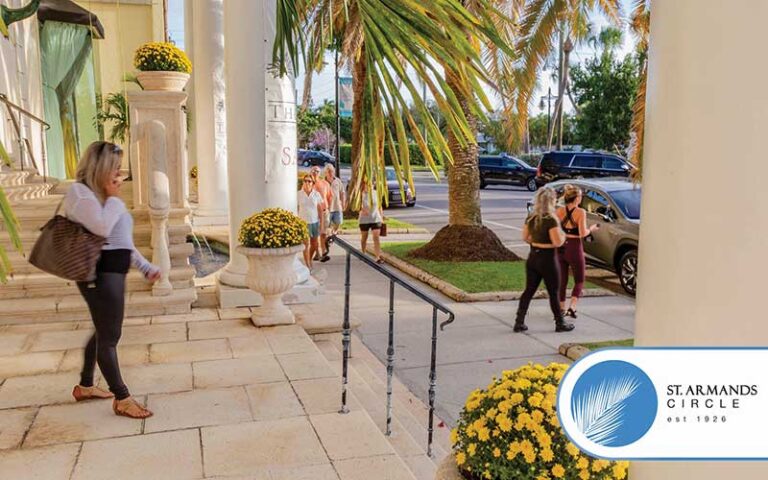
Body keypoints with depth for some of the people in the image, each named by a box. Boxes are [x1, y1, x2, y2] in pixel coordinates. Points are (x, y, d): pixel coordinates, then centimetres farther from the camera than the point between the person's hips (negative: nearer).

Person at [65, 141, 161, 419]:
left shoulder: (102, 195, 19)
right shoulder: (80, 192, -11)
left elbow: (122, 240, 22)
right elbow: (102, 227, -27)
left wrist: (145, 267, 18)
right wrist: (113, 197, -12)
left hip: (113, 271, 10)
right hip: (100, 273, -10)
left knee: (104, 332, 20)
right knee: (109, 335, -2)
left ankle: (85, 386, 36)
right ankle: (122, 399, 7)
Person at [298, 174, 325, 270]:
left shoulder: (316, 194, 0)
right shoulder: (299, 194, -4)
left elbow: (320, 209, 4)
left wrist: (322, 222, 1)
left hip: (315, 222, 3)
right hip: (303, 222, -3)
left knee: (314, 245, 12)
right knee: (306, 244, -9)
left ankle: (310, 259, 37)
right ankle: (308, 266, -3)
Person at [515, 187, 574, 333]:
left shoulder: (530, 217, 3)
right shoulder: (550, 220, -19)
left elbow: (525, 237, 11)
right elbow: (557, 242, -20)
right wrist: (563, 235, -1)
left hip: (533, 257, 6)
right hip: (547, 260, -6)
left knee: (529, 290, 11)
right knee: (553, 293, 7)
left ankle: (519, 322, 11)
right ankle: (560, 324, 20)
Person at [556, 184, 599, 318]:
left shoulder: (560, 210, 0)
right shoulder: (580, 212, -13)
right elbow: (582, 233, -17)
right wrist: (591, 229, 2)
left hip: (561, 247, 4)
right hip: (574, 248, -4)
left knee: (562, 281, 15)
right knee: (579, 281, 11)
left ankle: (561, 309, 20)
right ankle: (572, 307, -7)